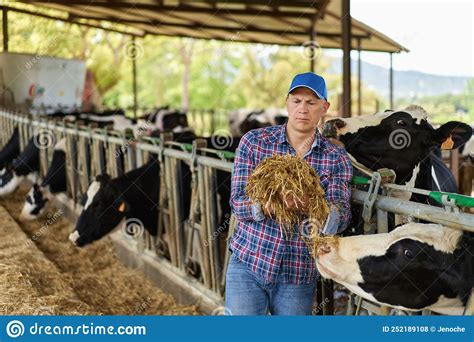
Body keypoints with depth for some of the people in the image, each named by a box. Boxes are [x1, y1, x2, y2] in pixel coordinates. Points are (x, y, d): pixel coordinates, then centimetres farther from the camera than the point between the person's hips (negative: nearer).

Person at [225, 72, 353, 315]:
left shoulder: (336, 159, 1)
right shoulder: (253, 142, -3)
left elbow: (341, 220, -11)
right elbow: (237, 202, -8)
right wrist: (267, 206, -31)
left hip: (300, 276, 2)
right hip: (247, 265, -1)